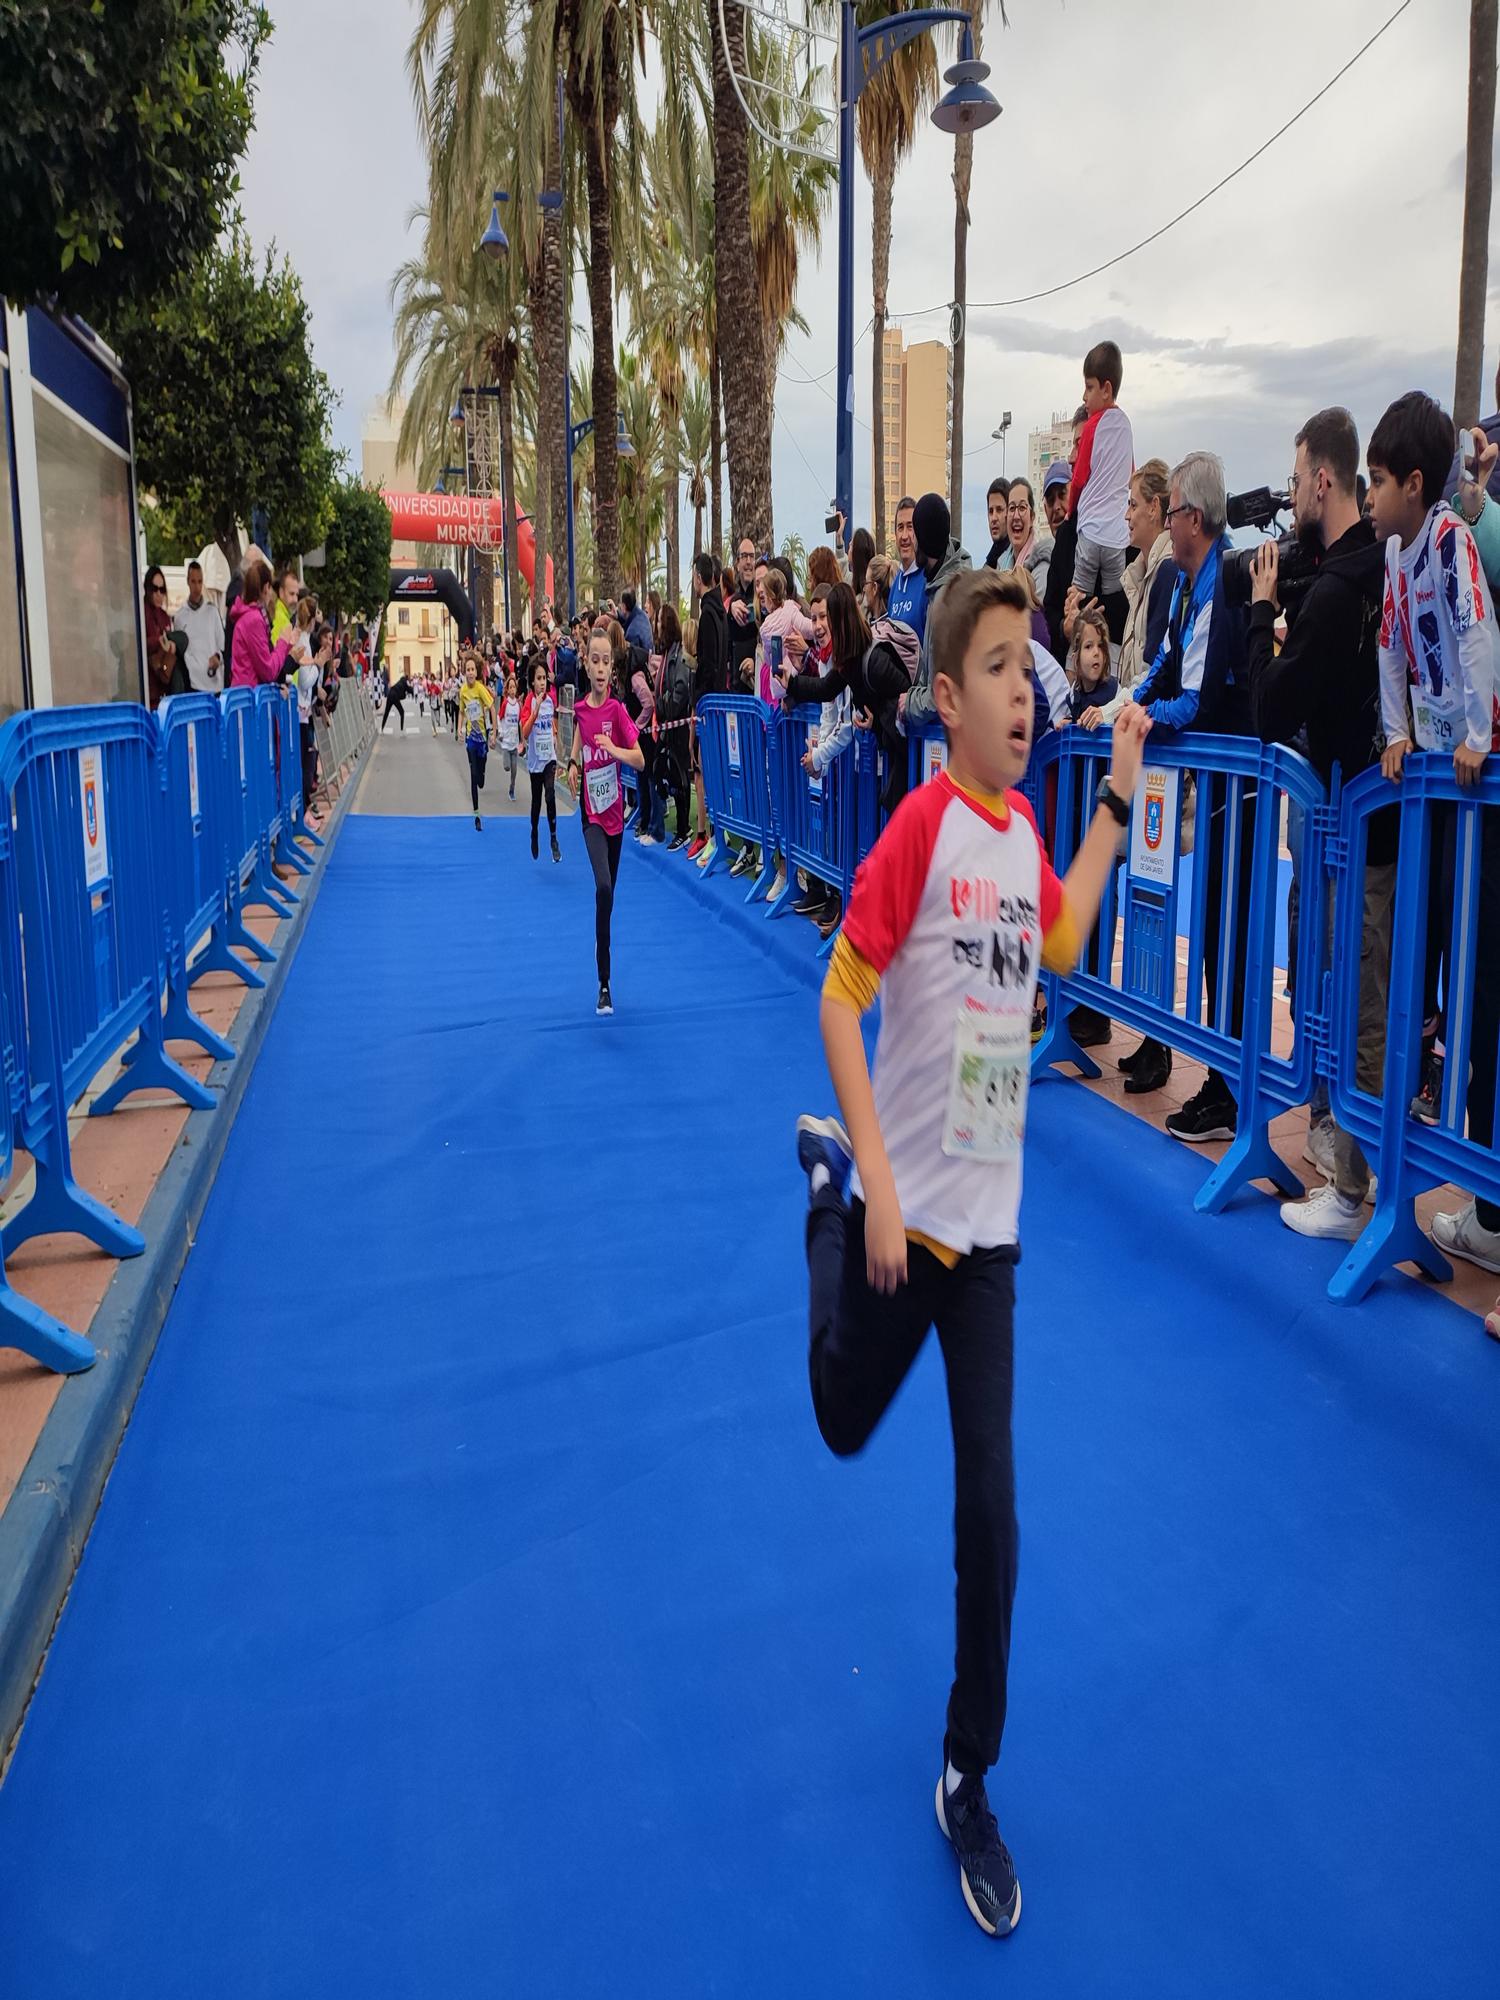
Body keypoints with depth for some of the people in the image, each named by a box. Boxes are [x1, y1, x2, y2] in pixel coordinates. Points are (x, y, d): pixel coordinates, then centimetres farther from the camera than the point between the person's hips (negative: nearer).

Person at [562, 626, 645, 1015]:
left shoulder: (616, 709, -8)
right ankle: (604, 985, -14)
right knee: (603, 888, -20)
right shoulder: (580, 710, -2)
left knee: (609, 891, 11)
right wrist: (573, 764, 1)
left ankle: (605, 980, 28)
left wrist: (614, 749, -29)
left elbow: (639, 759, -12)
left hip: (615, 811, 0)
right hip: (592, 812, 0)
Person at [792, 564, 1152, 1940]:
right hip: (903, 1205, -4)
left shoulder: (1024, 824, 1)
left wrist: (1117, 801, 15)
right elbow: (839, 1001, -16)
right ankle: (824, 1188, 47)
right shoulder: (922, 824, -17)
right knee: (845, 1425, 22)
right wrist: (872, 1183, -21)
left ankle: (967, 1783, 26)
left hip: (990, 1216, 4)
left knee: (992, 1513, 6)